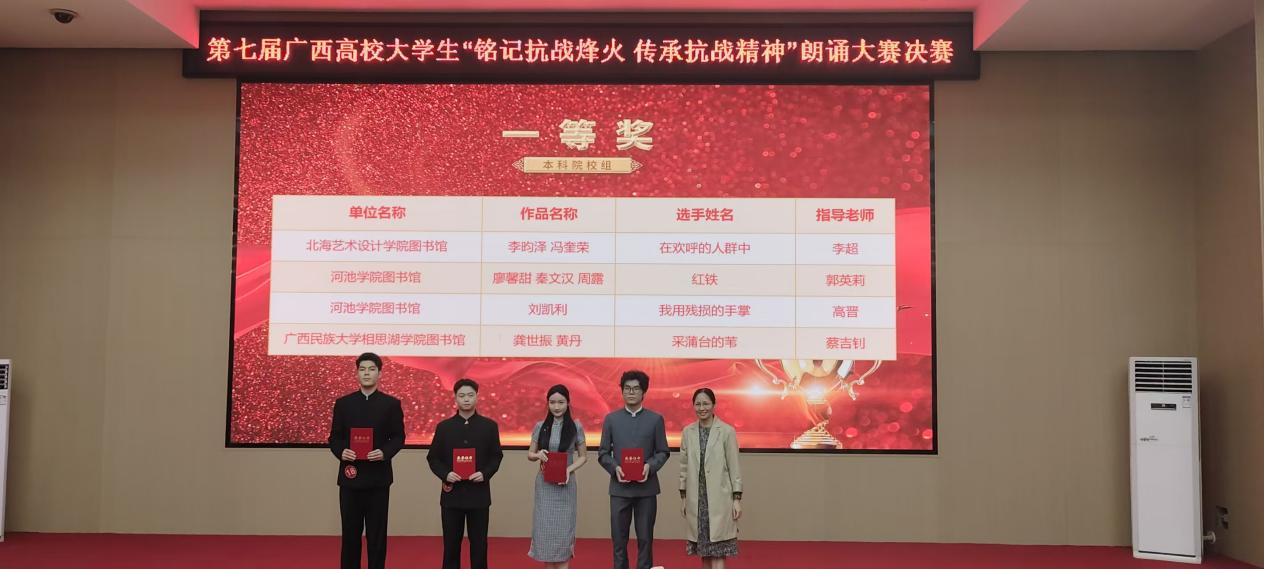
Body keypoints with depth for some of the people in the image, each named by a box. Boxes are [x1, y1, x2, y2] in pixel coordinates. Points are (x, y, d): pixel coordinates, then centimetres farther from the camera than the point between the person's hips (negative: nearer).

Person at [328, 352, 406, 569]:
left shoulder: (391, 404, 2)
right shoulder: (343, 403, 5)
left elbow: (398, 437, 1)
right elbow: (334, 437, 5)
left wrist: (385, 452, -17)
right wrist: (341, 451, -15)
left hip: (378, 476, -1)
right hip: (350, 475, 1)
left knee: (377, 533, 4)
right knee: (350, 531, 7)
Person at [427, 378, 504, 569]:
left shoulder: (489, 426, 2)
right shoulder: (443, 427, 3)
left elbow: (496, 456, 4)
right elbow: (433, 457, 4)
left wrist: (485, 474, -14)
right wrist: (445, 474, -13)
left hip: (479, 494, 0)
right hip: (452, 493, 1)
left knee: (479, 544, 5)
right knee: (451, 544, 7)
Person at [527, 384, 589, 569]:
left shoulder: (576, 427, -2)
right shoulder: (540, 426, 2)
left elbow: (583, 457, 4)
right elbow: (530, 454, 9)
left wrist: (569, 470, -13)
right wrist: (538, 455, -14)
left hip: (566, 484, -2)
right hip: (544, 484, 2)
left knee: (563, 529, 2)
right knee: (545, 529, 5)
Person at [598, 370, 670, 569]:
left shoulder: (655, 419, 4)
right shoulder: (611, 419, 6)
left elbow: (663, 452, 4)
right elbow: (603, 453, 5)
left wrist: (650, 466, -15)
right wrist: (615, 468, -13)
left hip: (646, 488, 0)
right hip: (619, 488, 1)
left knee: (645, 539, 5)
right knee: (619, 539, 5)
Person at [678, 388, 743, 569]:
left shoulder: (727, 431, -6)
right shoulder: (688, 432, 5)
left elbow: (734, 467, -5)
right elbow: (684, 466, 9)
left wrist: (737, 499, -7)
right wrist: (683, 497, 8)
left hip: (719, 499, -4)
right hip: (696, 499, 4)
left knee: (717, 550, -5)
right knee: (703, 549, 10)